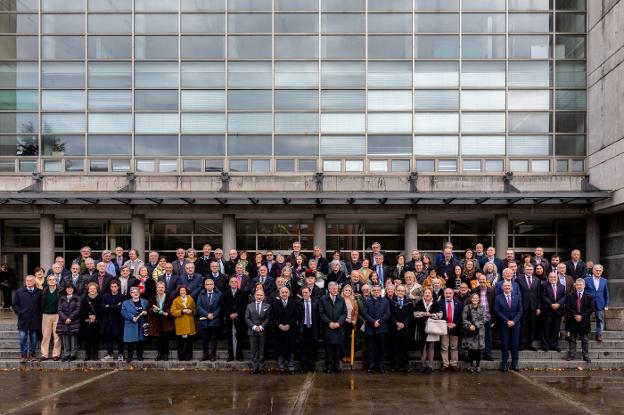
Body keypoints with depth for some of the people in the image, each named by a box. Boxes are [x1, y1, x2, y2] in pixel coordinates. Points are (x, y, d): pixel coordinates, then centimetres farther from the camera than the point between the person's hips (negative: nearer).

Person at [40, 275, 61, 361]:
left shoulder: (60, 291, -1)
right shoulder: (44, 291, 8)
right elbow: (42, 304, 14)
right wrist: (42, 313, 8)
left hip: (57, 315, -3)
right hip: (46, 315, 3)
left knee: (56, 336, -1)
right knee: (45, 335, 3)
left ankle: (56, 354, 5)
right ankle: (44, 354, 8)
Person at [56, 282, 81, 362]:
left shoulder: (76, 298, 6)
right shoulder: (61, 298, 13)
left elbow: (77, 310, -2)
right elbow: (60, 310, 4)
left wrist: (70, 318, -11)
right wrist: (65, 318, -10)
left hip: (74, 322, -2)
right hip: (63, 322, 2)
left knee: (73, 337, -4)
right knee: (65, 338, 0)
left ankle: (73, 354, 1)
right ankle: (66, 354, 5)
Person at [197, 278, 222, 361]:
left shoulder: (218, 294, 5)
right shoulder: (201, 294, 9)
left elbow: (220, 306, 0)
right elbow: (199, 307, 1)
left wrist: (214, 314, -12)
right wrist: (207, 314, -11)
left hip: (215, 320, -1)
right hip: (204, 320, 1)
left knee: (214, 339, 1)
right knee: (205, 339, 5)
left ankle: (213, 355, 8)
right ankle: (205, 354, 13)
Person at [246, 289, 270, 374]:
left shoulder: (267, 306, 6)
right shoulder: (250, 306, 9)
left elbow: (268, 318, 0)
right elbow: (247, 318, 3)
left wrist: (261, 326, -11)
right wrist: (254, 327, -8)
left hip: (262, 331, -1)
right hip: (252, 331, 1)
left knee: (262, 351, 2)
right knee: (254, 351, 2)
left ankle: (261, 368, 7)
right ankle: (254, 368, 7)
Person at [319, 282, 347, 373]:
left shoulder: (341, 299, 10)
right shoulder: (323, 299, 3)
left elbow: (344, 313, 7)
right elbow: (321, 313, -1)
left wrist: (339, 323, -7)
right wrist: (329, 322, -10)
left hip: (339, 327, 2)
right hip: (328, 327, -2)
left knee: (338, 347, 2)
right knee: (329, 347, -1)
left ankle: (337, 365, 8)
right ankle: (329, 366, 4)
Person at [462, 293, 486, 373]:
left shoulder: (481, 308, 8)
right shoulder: (467, 307, 4)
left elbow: (483, 320, 1)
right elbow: (464, 319, -1)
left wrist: (475, 326, -11)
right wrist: (469, 325, -16)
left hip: (479, 331, 1)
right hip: (469, 331, -1)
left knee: (479, 348, -2)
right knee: (470, 348, -2)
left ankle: (478, 365, 9)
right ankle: (471, 365, 10)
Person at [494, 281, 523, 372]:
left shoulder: (517, 297, 8)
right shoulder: (498, 298, 0)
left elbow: (520, 311, 4)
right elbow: (497, 311, -5)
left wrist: (514, 321, -8)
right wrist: (507, 321, -12)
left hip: (515, 324, 2)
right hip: (504, 325, -2)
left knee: (515, 344, 4)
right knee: (505, 344, 0)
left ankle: (515, 363, 12)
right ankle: (505, 363, 7)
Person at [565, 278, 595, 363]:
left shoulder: (589, 297, 2)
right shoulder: (570, 296, 4)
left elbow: (591, 309, -5)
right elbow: (567, 307, -3)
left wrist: (582, 316, -13)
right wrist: (575, 316, -14)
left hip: (584, 322, 0)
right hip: (573, 321, 0)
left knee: (585, 340, 6)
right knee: (572, 339, 5)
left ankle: (586, 356, 11)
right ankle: (571, 355, 10)